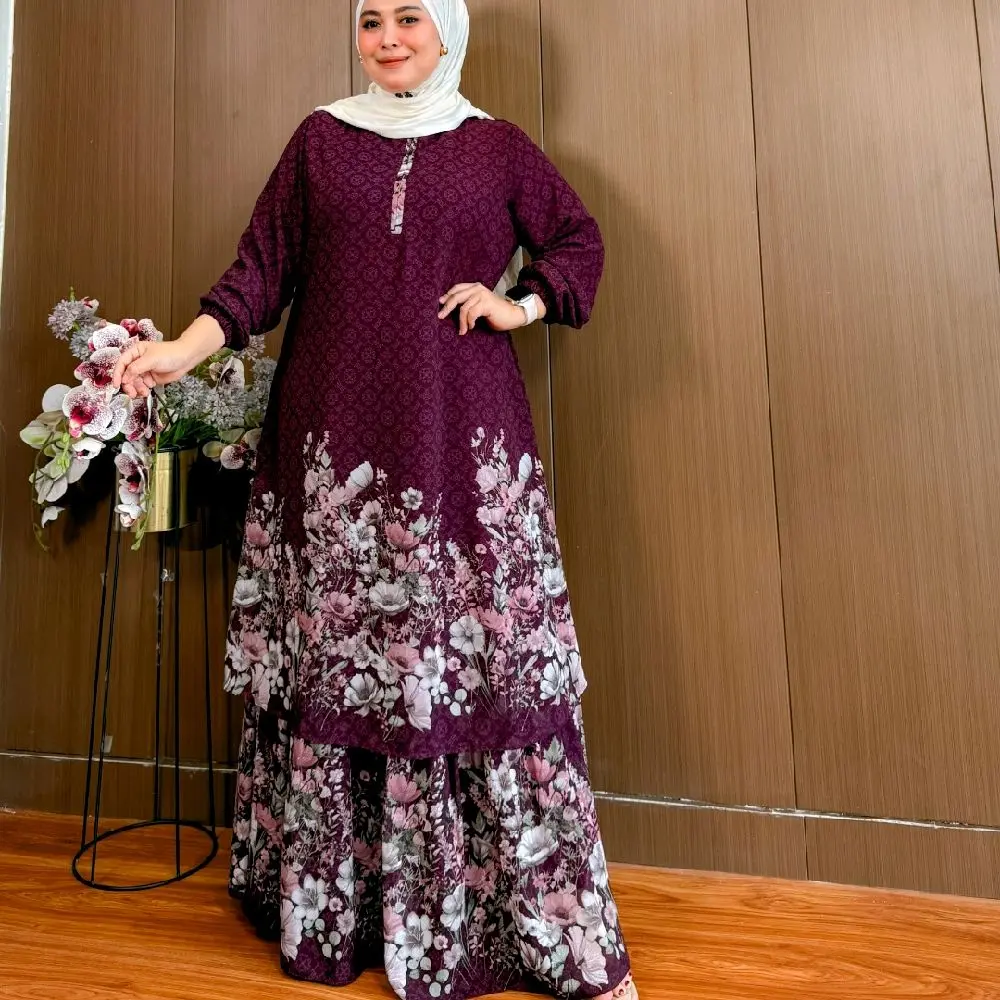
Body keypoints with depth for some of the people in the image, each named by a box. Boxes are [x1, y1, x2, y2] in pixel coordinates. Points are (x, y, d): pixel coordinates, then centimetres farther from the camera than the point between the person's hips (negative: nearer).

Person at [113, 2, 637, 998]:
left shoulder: (497, 148, 15)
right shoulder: (319, 139, 16)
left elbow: (580, 240, 22)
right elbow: (261, 267, 9)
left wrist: (520, 305, 4)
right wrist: (187, 347, -5)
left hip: (460, 437, -1)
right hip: (334, 441, 2)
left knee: (479, 657, -4)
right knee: (335, 654, 3)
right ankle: (330, 903, 20)